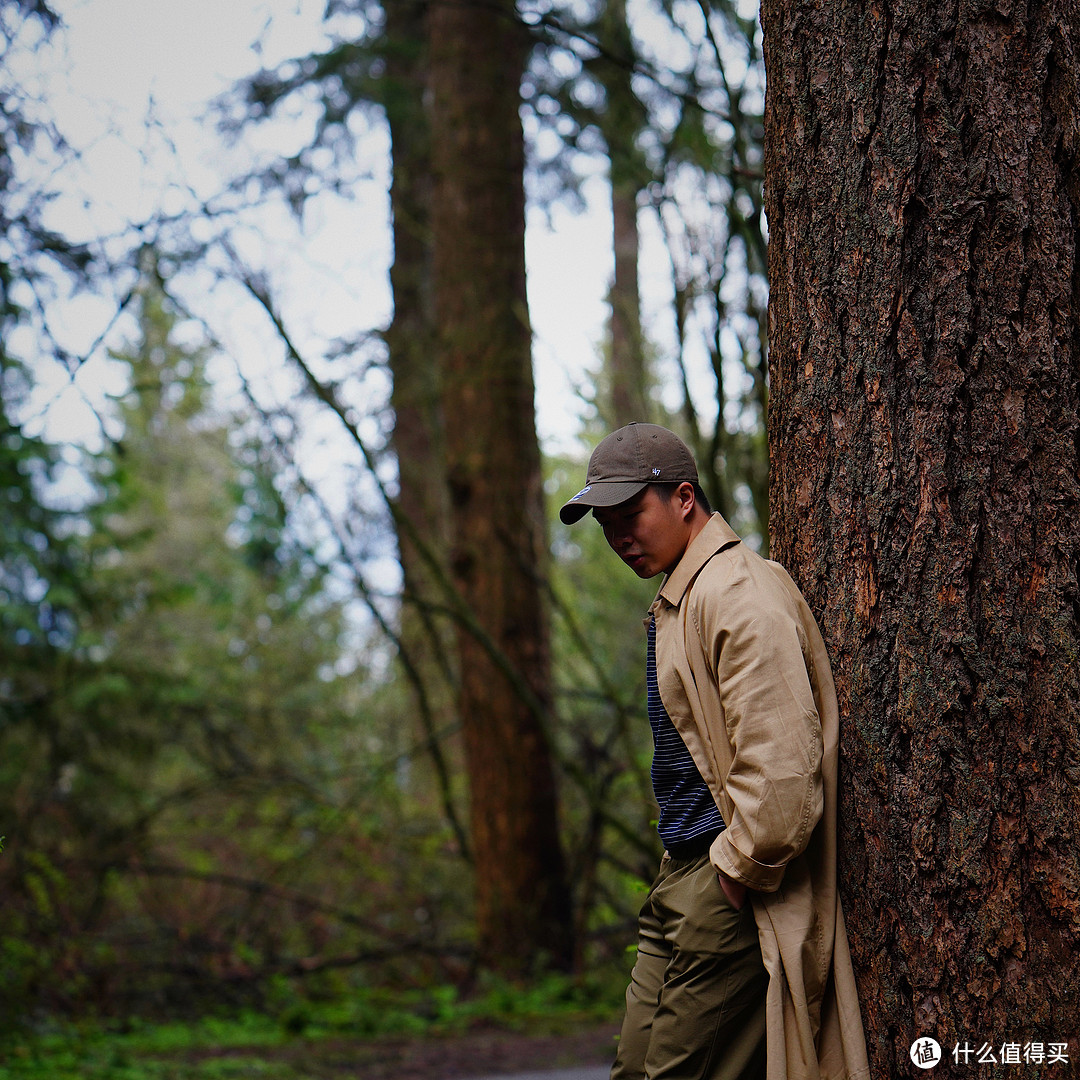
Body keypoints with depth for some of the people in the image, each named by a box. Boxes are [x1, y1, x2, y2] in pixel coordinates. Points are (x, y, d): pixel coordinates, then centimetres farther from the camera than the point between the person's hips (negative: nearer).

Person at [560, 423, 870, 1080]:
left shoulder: (741, 593, -16)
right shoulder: (676, 599, 18)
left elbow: (779, 763, -24)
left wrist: (741, 871, -16)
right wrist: (682, 875, 20)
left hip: (732, 895, -10)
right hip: (683, 879, 10)